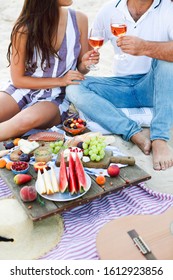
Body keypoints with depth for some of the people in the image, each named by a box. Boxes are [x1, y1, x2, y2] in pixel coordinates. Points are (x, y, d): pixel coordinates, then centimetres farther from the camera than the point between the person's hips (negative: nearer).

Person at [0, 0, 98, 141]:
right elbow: (18, 79, -6)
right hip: (23, 89, 0)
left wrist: (85, 65, -18)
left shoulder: (79, 19, -7)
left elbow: (80, 69, 6)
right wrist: (60, 80, -13)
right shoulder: (24, 28, -14)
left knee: (29, 119, -33)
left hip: (55, 98, 1)